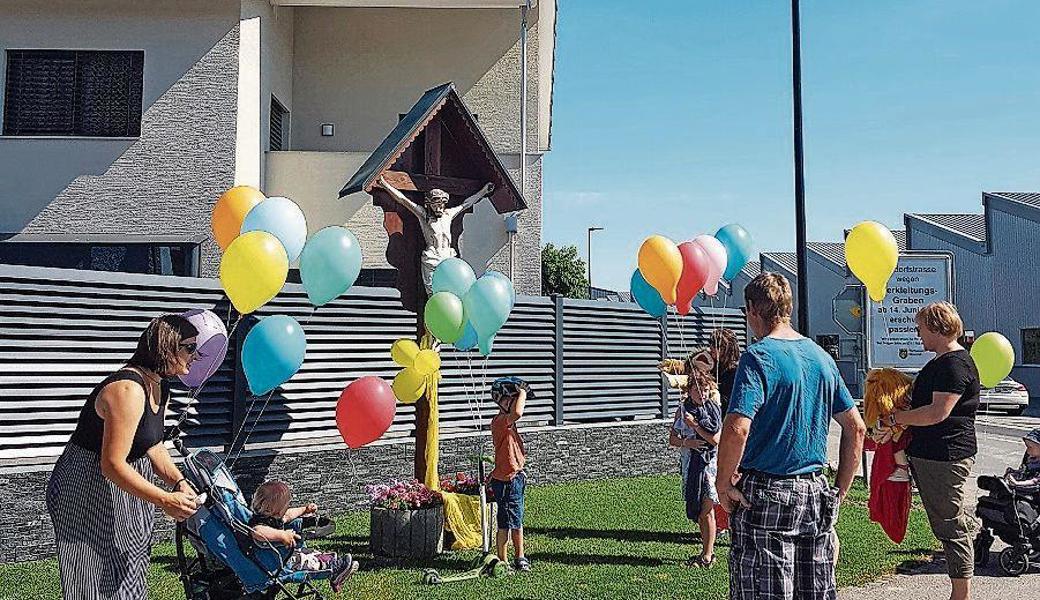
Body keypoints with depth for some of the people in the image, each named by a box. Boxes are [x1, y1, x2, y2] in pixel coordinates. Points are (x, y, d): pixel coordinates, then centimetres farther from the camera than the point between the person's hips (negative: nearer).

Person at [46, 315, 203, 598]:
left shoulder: (159, 387, 4)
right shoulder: (128, 390, -28)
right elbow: (112, 465, -29)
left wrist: (178, 482, -7)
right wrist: (164, 500, -29)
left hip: (123, 489, 10)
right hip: (88, 490, -10)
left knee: (127, 571, 19)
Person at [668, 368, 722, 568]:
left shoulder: (714, 409, -5)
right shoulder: (683, 409, 4)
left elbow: (716, 440, -14)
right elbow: (672, 439, 5)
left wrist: (694, 425, -19)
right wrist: (686, 442, -15)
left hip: (710, 462, -4)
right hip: (690, 462, 4)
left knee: (706, 511, -4)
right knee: (697, 511, 11)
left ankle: (707, 556, 2)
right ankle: (707, 550, 24)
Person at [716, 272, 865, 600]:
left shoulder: (758, 357, -12)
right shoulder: (822, 356, 10)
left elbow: (737, 429, -25)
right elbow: (856, 427, 14)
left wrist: (723, 483, -12)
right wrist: (841, 490, 17)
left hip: (765, 494, -6)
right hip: (815, 495, 7)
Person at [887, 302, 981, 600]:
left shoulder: (955, 364, -17)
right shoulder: (941, 362, 17)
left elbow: (938, 413, -24)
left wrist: (895, 418, -15)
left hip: (946, 457, -11)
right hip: (929, 454, 11)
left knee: (951, 527, -3)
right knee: (945, 523, 15)